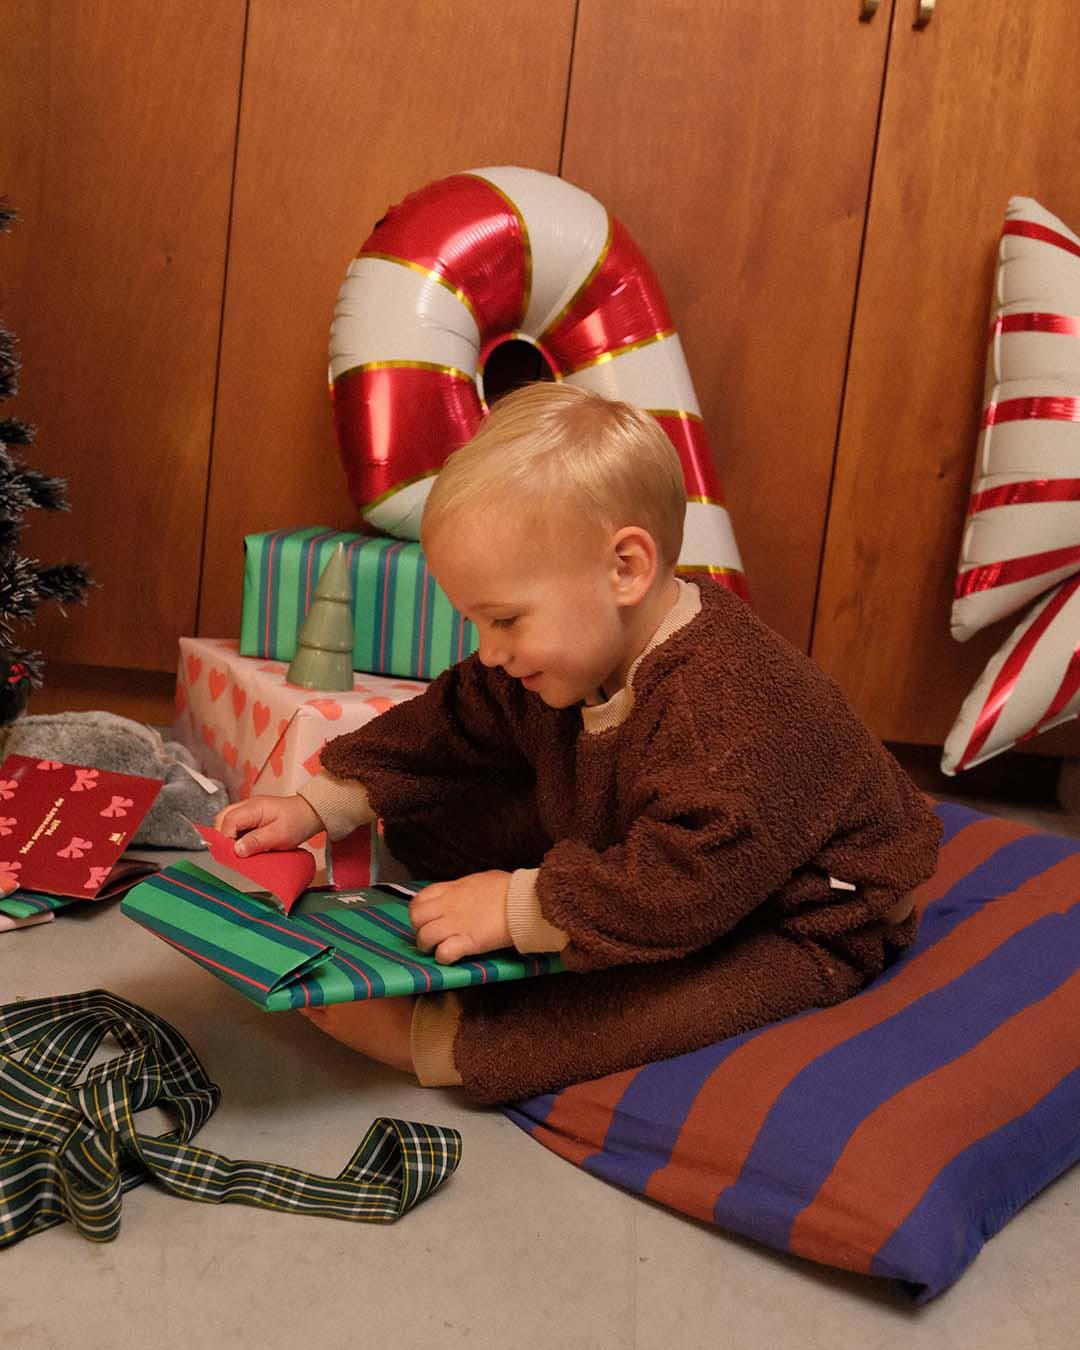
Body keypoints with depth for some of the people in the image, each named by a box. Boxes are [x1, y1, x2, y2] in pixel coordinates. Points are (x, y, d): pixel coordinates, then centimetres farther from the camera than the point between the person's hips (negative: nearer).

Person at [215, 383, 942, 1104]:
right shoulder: (558, 657, -8)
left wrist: (520, 909, -38)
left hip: (791, 929, -9)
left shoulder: (730, 706, -38)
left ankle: (436, 1039, -34)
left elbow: (692, 878, -44)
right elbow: (447, 730, 5)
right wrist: (316, 809, 3)